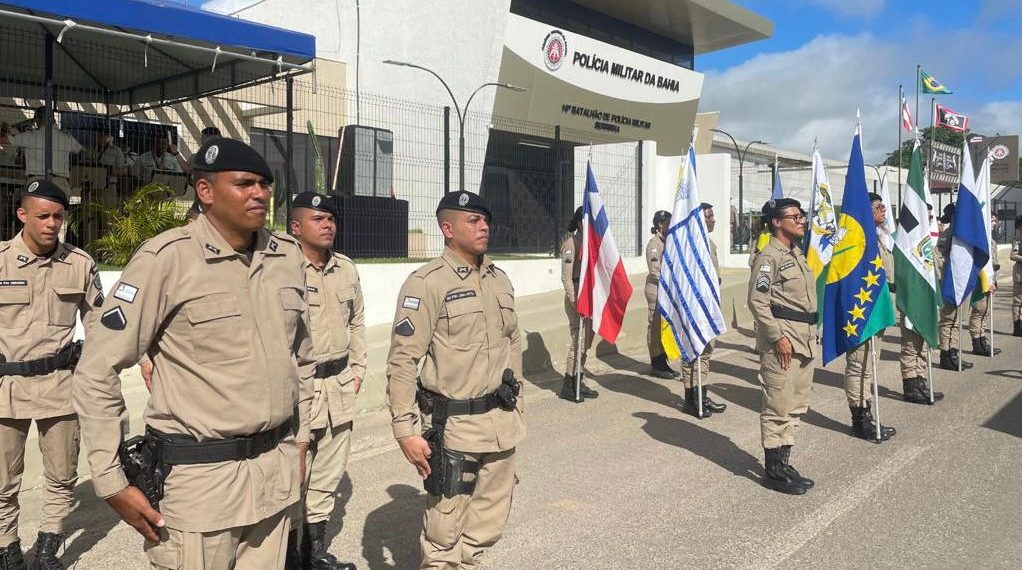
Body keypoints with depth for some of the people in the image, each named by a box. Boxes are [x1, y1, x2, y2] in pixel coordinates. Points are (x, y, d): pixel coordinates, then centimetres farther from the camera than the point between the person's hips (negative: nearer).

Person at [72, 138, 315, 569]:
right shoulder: (166, 259, -12)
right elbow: (96, 373, -9)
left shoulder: (288, 256, 4)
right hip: (200, 480, -5)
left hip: (277, 473, 5)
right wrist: (113, 482, -9)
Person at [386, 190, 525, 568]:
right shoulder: (426, 283, -12)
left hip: (502, 423, 7)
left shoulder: (500, 280, 10)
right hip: (454, 426, -6)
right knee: (445, 533, 4)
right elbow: (402, 361, -14)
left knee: (488, 524, 17)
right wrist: (406, 431, -16)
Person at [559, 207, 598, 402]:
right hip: (577, 297, -8)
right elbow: (566, 276, -13)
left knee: (586, 341, 12)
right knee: (577, 340, -6)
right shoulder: (572, 242, -9)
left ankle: (579, 382, 23)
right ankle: (568, 386, 3)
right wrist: (574, 301, -18)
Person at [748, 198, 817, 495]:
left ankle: (783, 464, 24)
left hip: (804, 339, 10)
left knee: (796, 406, 14)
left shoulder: (797, 254, 17)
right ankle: (773, 471, 7)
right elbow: (758, 302, -18)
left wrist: (810, 336, 19)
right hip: (782, 340, -9)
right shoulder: (769, 257, -12)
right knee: (778, 408, -3)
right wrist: (778, 337, -20)